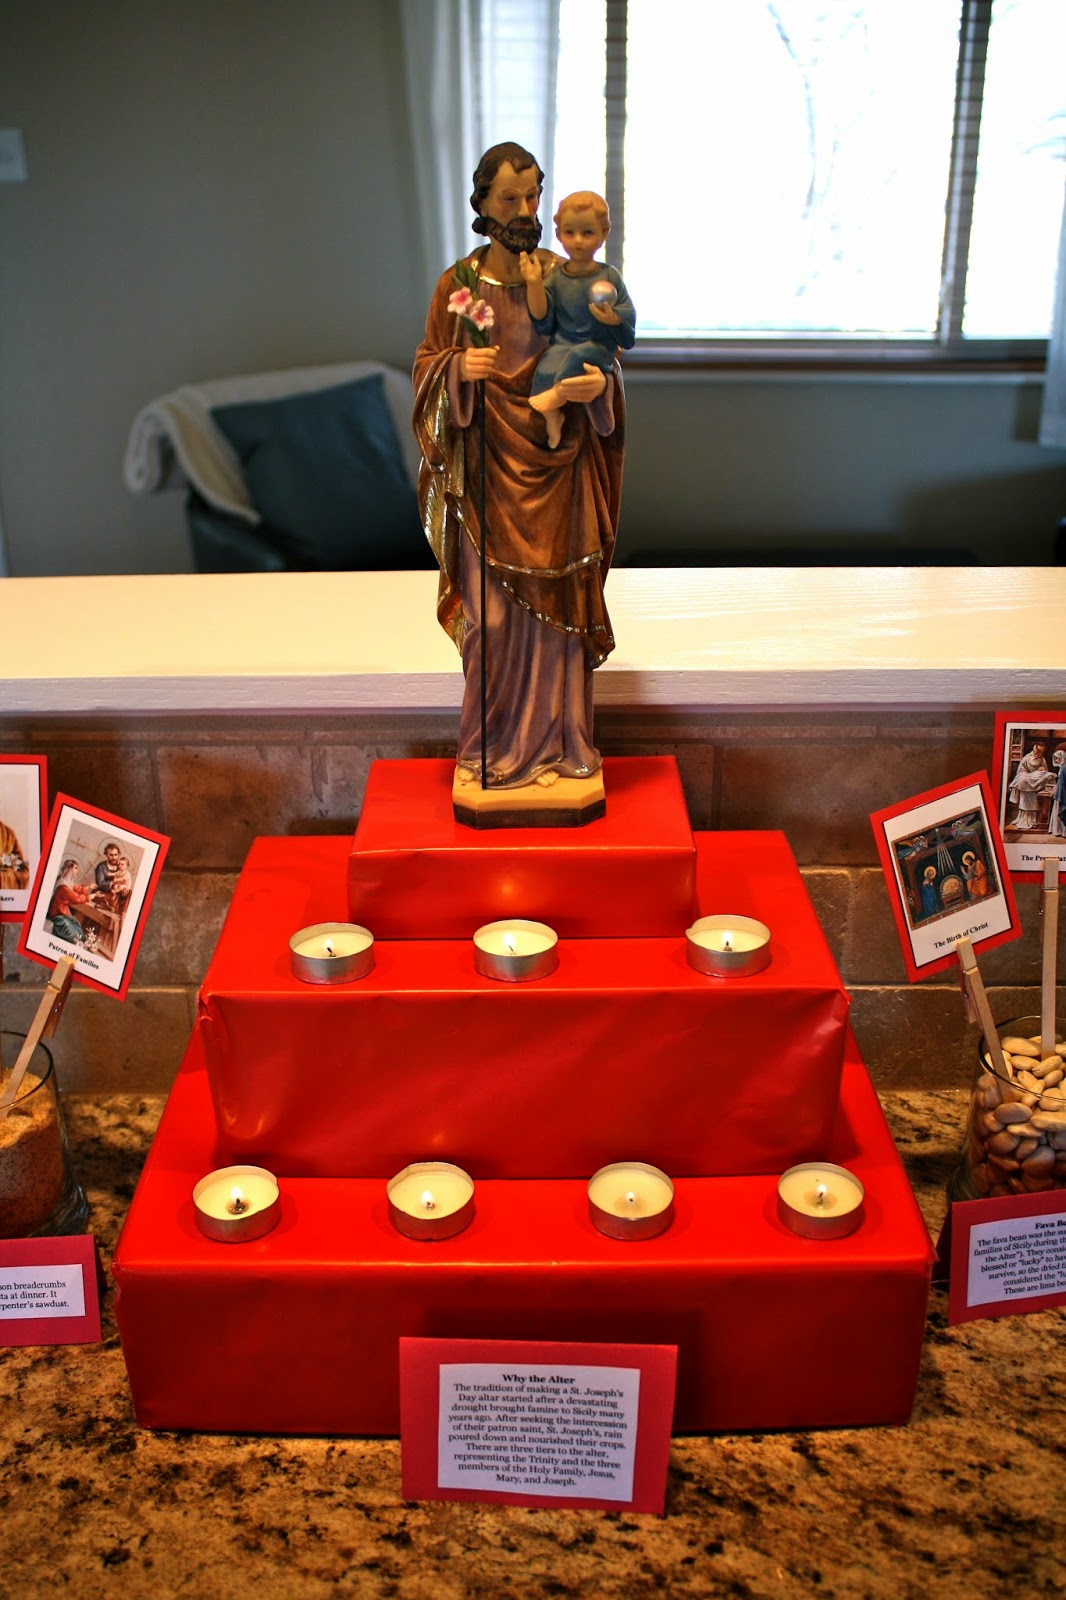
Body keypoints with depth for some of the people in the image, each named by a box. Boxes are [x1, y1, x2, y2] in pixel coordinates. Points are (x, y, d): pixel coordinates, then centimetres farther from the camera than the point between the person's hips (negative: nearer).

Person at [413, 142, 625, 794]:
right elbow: (427, 368, 5)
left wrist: (600, 384, -16)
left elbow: (607, 363, 7)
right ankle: (494, 745, 15)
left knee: (558, 602, 4)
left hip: (557, 469, 1)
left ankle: (560, 741, 16)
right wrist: (459, 368, -17)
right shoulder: (459, 284, 2)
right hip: (489, 470, -1)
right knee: (493, 610, 0)